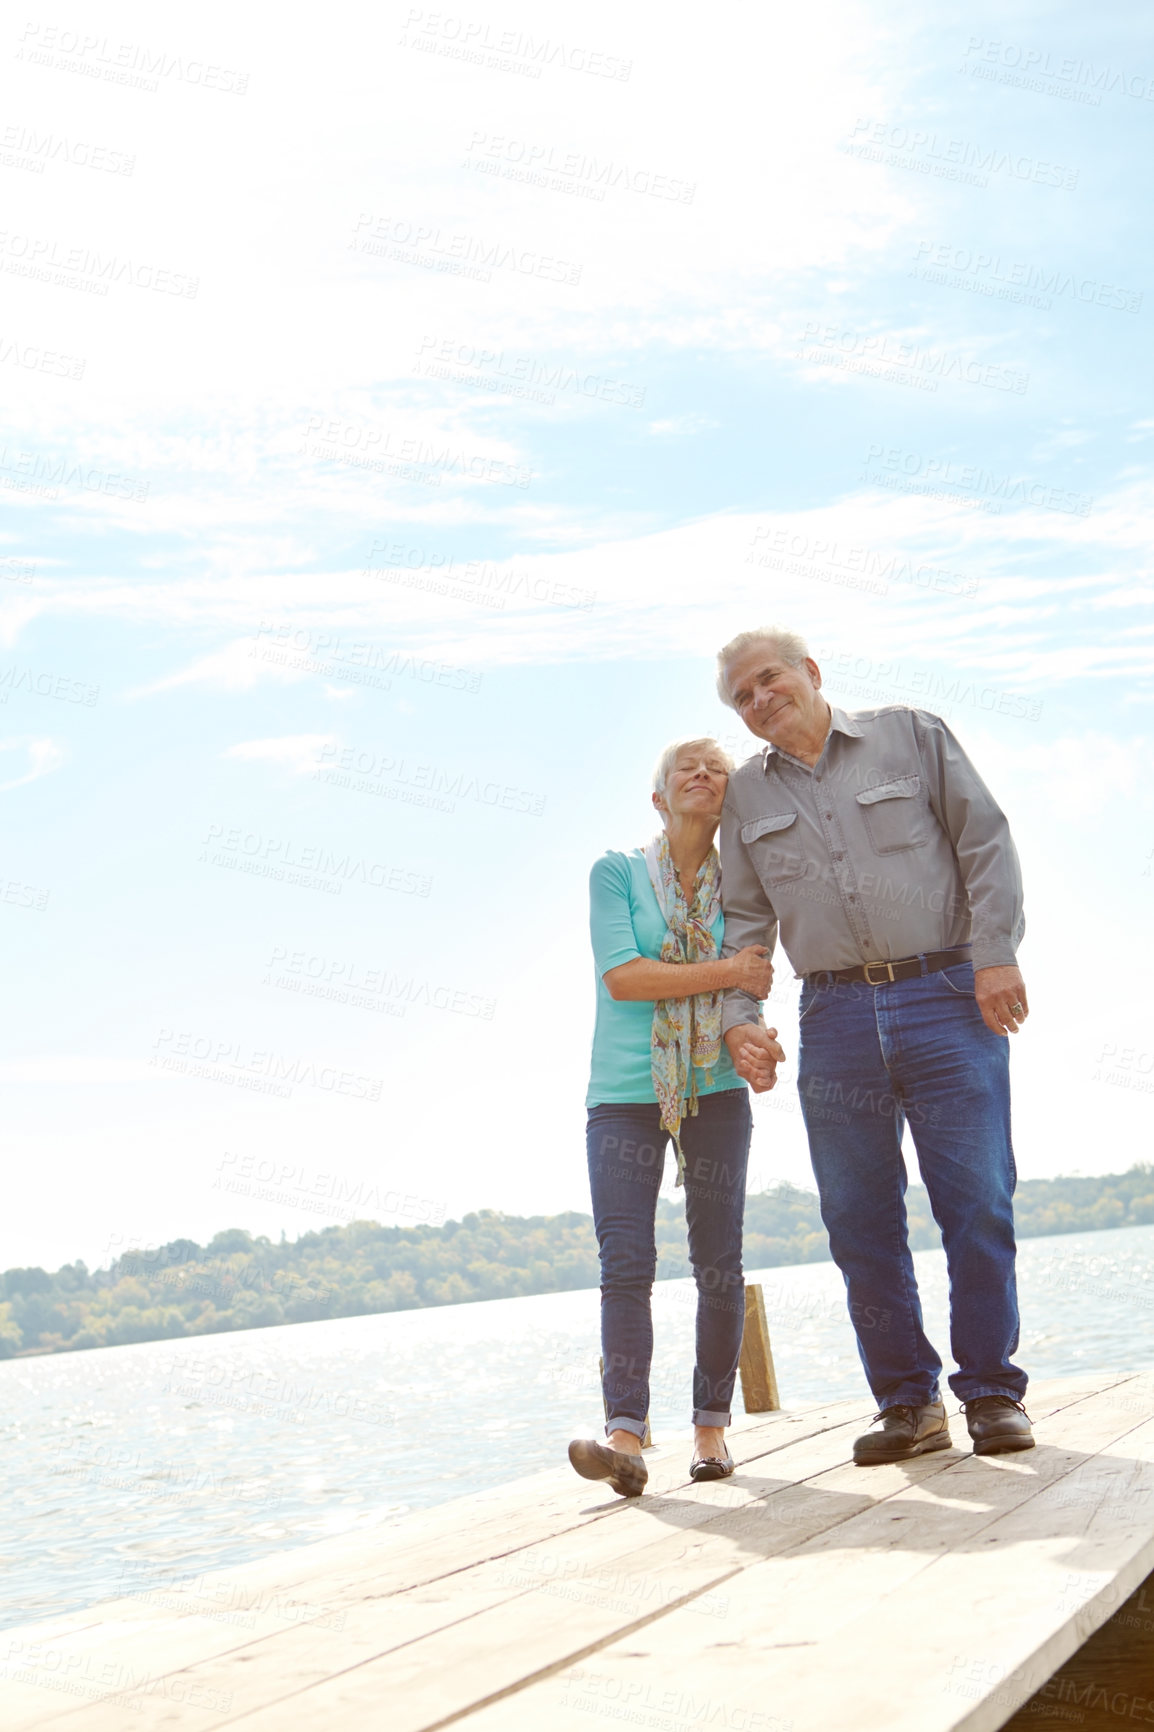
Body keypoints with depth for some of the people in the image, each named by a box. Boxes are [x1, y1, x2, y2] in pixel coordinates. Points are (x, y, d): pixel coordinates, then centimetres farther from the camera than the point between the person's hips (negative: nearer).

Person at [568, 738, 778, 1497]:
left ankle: (712, 1427, 13)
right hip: (625, 1093, -2)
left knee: (719, 1264, 2)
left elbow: (754, 986, 6)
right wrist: (724, 972, -13)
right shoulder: (615, 873, 1)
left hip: (714, 1093, 2)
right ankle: (626, 1437, -16)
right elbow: (622, 975, -11)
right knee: (626, 1262, -11)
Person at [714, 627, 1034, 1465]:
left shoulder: (911, 734, 8)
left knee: (978, 1200, -5)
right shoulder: (748, 795, 15)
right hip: (836, 1018, 3)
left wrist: (996, 954, -7)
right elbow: (744, 919, 14)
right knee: (860, 1220, 1)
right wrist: (738, 1014, 0)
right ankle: (908, 1401, 12)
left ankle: (992, 1390, 8)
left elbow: (985, 840, 3)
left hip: (948, 996, -3)